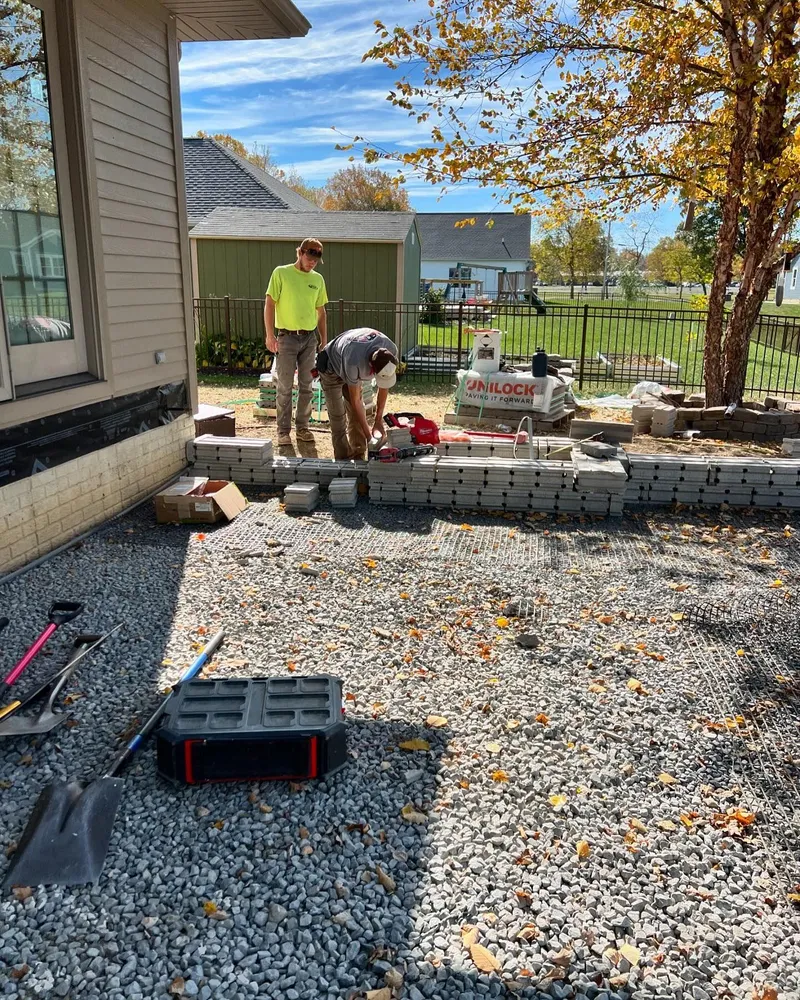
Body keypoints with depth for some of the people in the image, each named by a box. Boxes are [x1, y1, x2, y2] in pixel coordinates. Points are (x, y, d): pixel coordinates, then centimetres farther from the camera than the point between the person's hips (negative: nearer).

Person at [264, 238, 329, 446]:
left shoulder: (318, 279, 10)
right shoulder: (281, 273, -3)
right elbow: (269, 305, -5)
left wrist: (324, 338, 10)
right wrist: (270, 335, -13)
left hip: (309, 337, 4)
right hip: (286, 336, -4)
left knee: (306, 386, 8)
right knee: (285, 387, -1)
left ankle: (302, 427, 18)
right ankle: (283, 431, 7)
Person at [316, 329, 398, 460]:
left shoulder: (391, 351, -29)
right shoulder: (354, 363, -46)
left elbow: (384, 386, -14)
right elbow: (355, 401, -32)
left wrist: (378, 420, -13)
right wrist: (367, 432, -24)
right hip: (332, 368, -5)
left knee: (356, 415, 1)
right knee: (337, 415, -11)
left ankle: (358, 457, 7)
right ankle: (343, 459, -5)